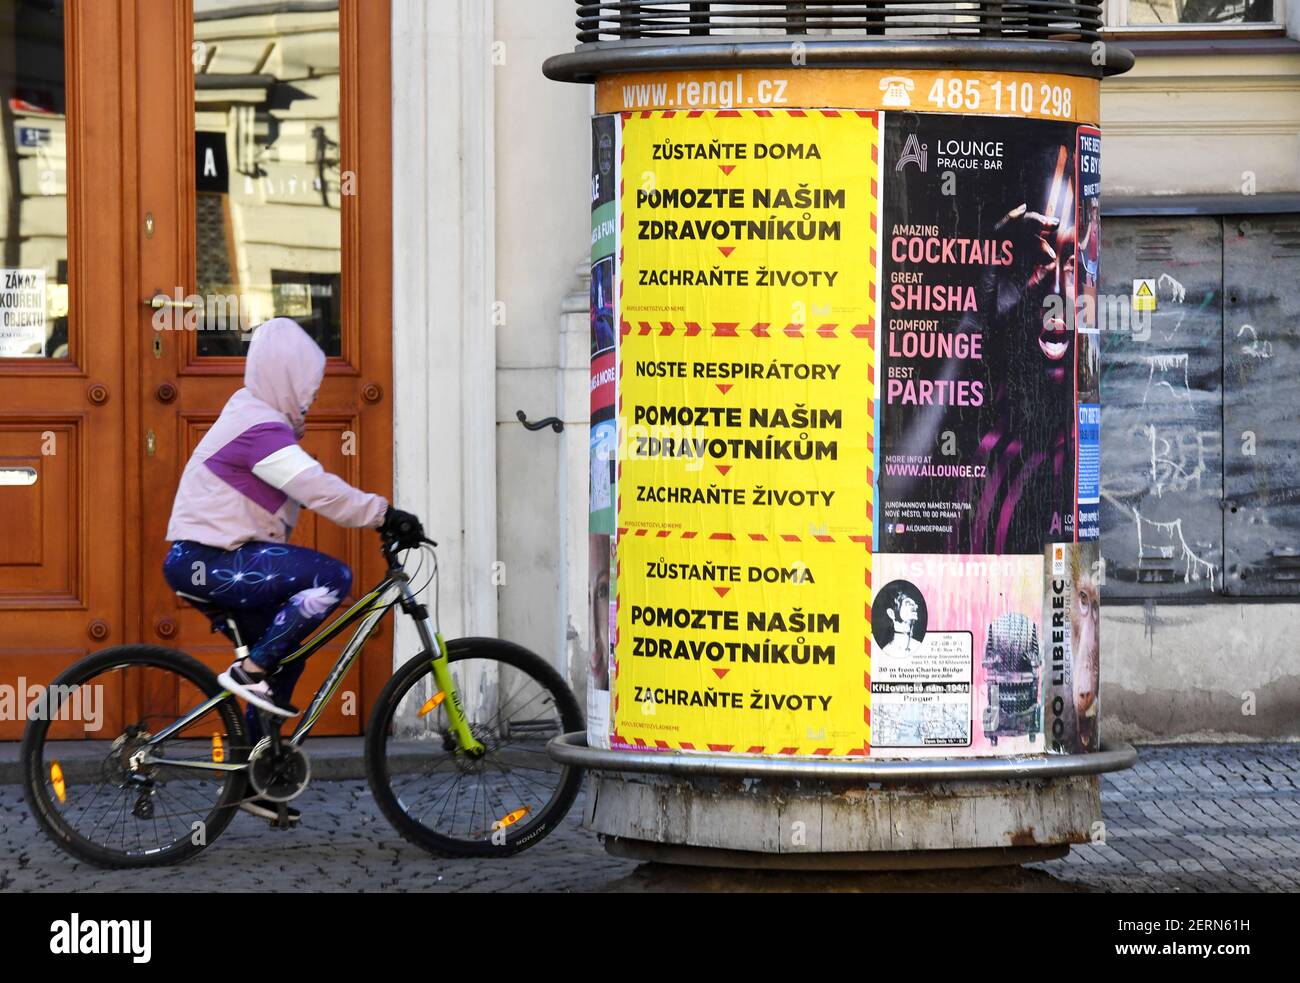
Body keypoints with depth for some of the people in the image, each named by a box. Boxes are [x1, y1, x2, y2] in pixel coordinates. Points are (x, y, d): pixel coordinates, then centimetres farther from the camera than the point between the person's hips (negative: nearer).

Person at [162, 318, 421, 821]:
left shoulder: (252, 412, 15)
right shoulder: (261, 429, -18)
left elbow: (310, 487, 22)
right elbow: (321, 491, -27)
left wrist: (380, 515, 18)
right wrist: (386, 514, -23)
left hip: (217, 559, 11)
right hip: (207, 564, -11)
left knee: (284, 654, 17)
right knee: (331, 577, -21)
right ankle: (249, 671, -14)